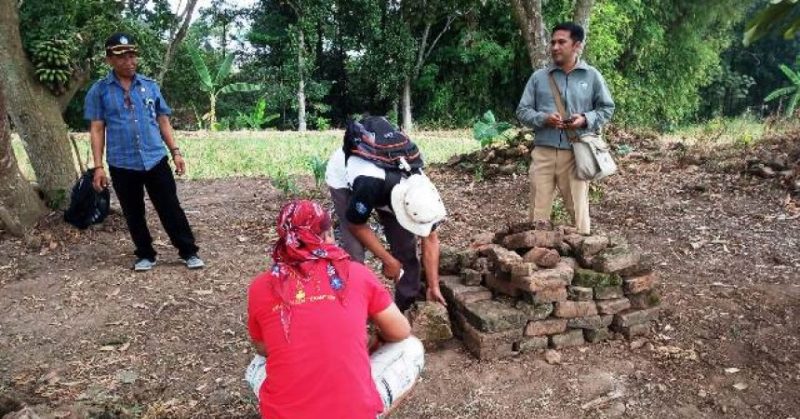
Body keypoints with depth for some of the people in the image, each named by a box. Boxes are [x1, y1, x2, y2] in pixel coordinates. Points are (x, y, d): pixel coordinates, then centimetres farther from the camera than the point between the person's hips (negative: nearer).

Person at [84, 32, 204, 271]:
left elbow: (163, 121, 10)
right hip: (122, 164, 0)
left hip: (156, 160, 1)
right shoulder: (99, 91, 0)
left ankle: (189, 252, 13)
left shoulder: (150, 86, 6)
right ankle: (145, 255, 26)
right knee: (133, 214, 11)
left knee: (171, 209, 4)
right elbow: (97, 130, 0)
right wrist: (98, 166, -5)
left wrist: (175, 152, 3)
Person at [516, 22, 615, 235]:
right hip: (543, 152, 1)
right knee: (538, 209, 5)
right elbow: (522, 110, 7)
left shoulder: (592, 75, 5)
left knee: (578, 208, 5)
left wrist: (586, 119, -9)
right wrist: (543, 119, -12)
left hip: (575, 153, -1)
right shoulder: (539, 76, 6)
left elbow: (607, 108, 11)